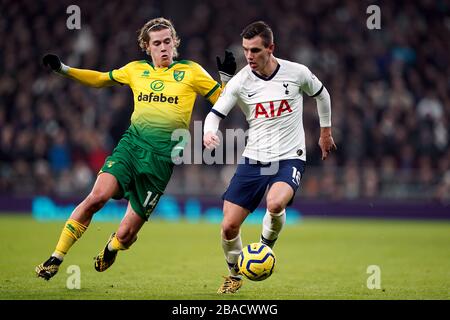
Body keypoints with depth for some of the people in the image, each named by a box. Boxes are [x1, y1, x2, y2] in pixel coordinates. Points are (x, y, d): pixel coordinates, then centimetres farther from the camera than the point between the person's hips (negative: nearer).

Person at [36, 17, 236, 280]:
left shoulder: (191, 71, 6)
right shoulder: (136, 70, 13)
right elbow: (100, 79, 28)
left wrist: (227, 76, -8)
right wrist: (63, 69, 20)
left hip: (163, 155, -2)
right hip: (132, 143, 2)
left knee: (126, 234, -3)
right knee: (97, 196, -24)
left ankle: (111, 248, 36)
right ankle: (55, 260, -14)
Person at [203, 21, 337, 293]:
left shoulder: (297, 73, -6)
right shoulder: (240, 82, -5)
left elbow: (321, 94, 14)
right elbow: (215, 114, -4)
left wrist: (326, 132, 21)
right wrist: (209, 133, -27)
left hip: (290, 158, -2)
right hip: (254, 159, 2)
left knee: (275, 203, -34)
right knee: (229, 226, -4)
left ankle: (266, 247, -1)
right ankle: (235, 275, 25)